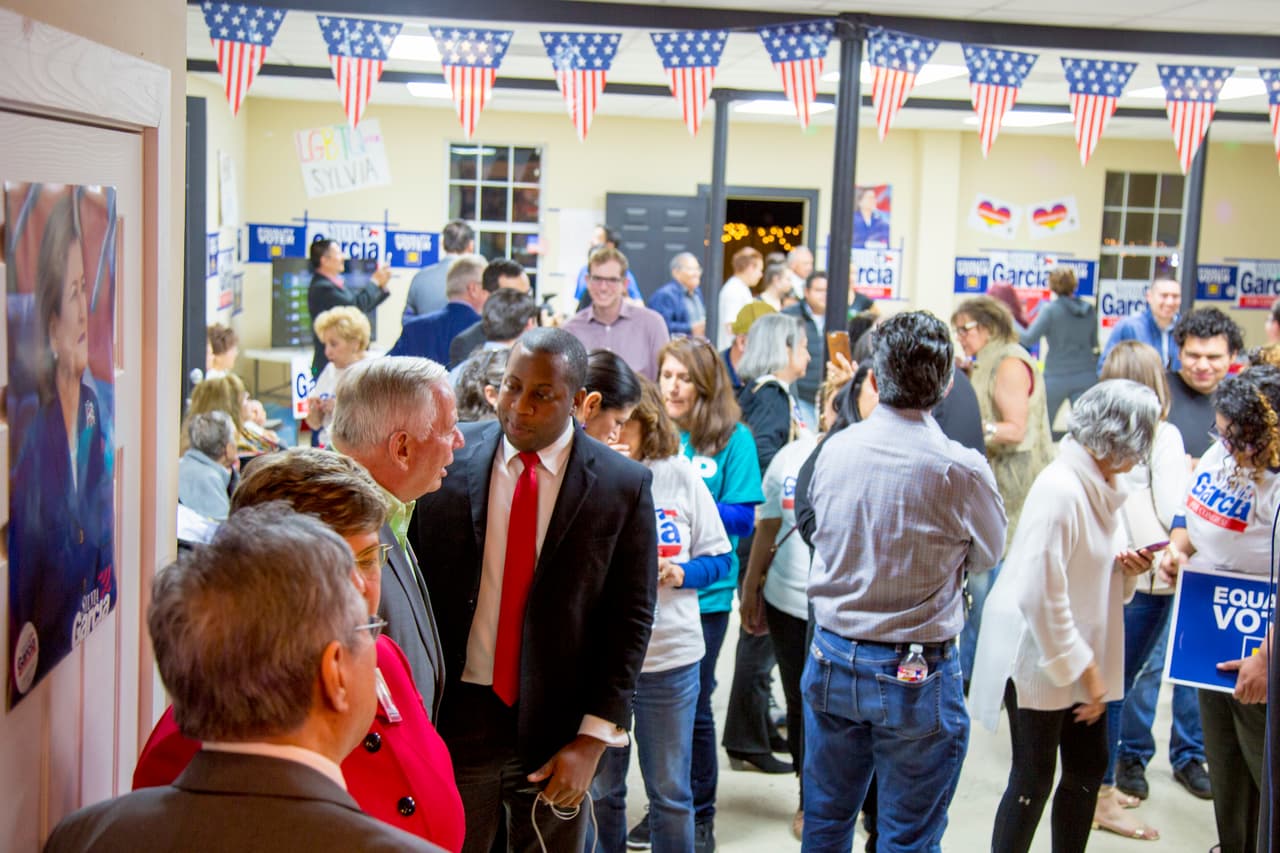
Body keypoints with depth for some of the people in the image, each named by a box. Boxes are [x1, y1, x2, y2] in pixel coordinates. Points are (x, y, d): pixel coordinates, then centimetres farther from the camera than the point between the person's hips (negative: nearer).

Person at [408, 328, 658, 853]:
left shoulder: (623, 486, -5)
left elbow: (630, 618, -3)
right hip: (453, 718, 0)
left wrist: (591, 741, -7)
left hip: (557, 732, 0)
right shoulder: (447, 459, -3)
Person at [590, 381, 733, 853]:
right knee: (599, 791, 14)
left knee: (671, 793, 12)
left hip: (671, 653, 1)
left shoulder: (679, 474, -1)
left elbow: (719, 558, 7)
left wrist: (679, 573, -15)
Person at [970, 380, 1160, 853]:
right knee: (1033, 778, 2)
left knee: (1088, 767, 14)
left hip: (1080, 655, 9)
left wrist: (1127, 570, -4)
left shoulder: (1101, 487, 5)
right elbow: (1042, 596, -23)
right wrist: (1082, 668, -18)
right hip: (1040, 657, -9)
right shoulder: (1060, 489, -23)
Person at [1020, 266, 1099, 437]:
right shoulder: (1089, 311, 5)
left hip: (1057, 376, -3)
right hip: (1086, 376, 3)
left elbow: (1029, 339, -14)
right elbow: (1094, 344, 15)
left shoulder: (1050, 310, -9)